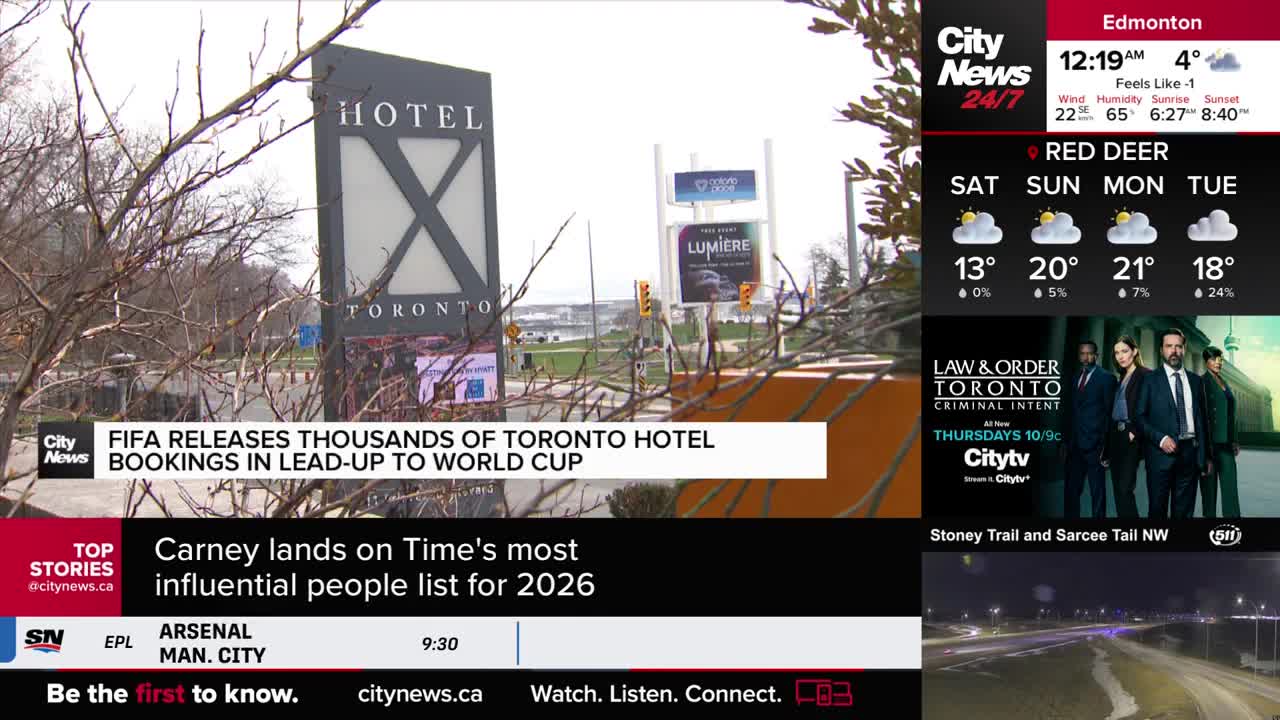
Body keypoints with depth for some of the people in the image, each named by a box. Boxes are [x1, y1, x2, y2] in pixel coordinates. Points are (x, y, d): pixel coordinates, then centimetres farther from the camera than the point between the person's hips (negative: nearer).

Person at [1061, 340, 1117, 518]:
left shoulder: (1106, 378, -2)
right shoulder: (1075, 379, 16)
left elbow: (1110, 412, -5)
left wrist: (1106, 445, -11)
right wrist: (1065, 441, 12)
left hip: (1094, 444, -6)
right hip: (1075, 444, 6)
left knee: (1097, 491, 1)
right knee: (1071, 489, 7)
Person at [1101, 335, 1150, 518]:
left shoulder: (1145, 375, -7)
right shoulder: (1121, 378, 17)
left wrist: (1135, 433, -16)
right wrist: (1107, 449, 15)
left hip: (1131, 438, -8)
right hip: (1116, 437, 8)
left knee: (1124, 488, -13)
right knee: (1118, 489, 8)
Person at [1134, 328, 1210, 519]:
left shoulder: (1195, 380, 13)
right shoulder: (1151, 380, 3)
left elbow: (1201, 419, 14)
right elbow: (1139, 416, -1)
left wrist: (1205, 456, 10)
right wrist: (1161, 438, -15)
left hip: (1189, 453, 3)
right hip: (1161, 452, -3)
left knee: (1185, 510, 5)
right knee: (1157, 509, 0)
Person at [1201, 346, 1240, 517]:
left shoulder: (1224, 383, 16)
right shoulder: (1202, 382, -6)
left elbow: (1230, 413, 20)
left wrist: (1234, 440, 15)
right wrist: (1206, 444, -16)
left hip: (1226, 441, 7)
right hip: (1210, 440, -7)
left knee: (1230, 483, 0)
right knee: (1210, 483, 0)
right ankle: (1209, 514, 7)